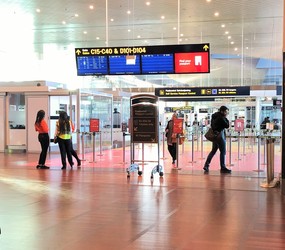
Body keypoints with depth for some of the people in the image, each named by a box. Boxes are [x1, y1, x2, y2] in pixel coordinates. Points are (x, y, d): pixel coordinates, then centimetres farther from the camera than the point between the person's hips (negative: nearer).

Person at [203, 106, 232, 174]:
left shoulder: (215, 116, 10)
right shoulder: (221, 118, -18)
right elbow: (227, 126, -14)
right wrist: (226, 119, -3)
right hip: (220, 135, -9)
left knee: (213, 150, 15)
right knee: (223, 152, -1)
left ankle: (206, 166, 14)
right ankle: (223, 168, 4)